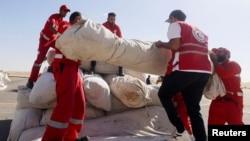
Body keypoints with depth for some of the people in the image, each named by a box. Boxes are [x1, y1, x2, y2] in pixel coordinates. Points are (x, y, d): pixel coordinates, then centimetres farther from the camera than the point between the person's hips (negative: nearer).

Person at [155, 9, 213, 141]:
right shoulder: (197, 30, 30)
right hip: (205, 71, 7)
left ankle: (179, 127, 9)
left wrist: (161, 44, 10)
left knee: (164, 94, 15)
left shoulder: (175, 25, 9)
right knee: (194, 108, 15)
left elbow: (174, 45, -7)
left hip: (186, 69, -7)